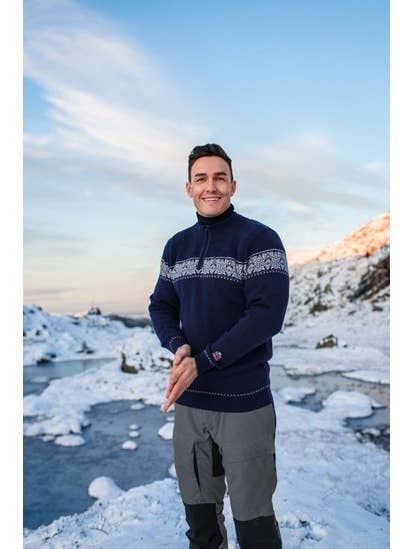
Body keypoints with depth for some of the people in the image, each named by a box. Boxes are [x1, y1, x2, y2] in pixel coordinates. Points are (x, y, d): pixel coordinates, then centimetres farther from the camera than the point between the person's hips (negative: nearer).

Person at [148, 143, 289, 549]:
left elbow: (267, 314, -17)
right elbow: (161, 306, 11)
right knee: (198, 507, 19)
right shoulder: (176, 246, 9)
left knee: (252, 515, 9)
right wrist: (178, 346, -10)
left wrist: (203, 361, -19)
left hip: (243, 400, -5)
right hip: (188, 399, 5)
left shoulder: (259, 239, -9)